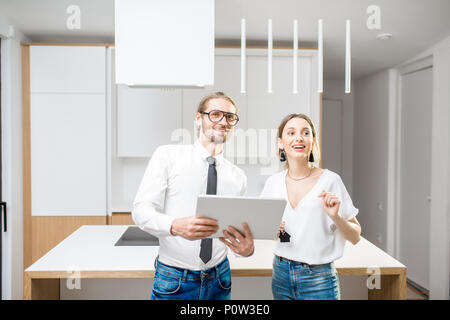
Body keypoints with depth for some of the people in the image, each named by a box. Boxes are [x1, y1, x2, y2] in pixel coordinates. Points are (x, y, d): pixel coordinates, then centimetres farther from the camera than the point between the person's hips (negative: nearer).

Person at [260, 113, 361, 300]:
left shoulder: (329, 180, -10)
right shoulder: (273, 183, -1)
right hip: (281, 273, 3)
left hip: (317, 279, -3)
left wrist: (335, 216, -22)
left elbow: (355, 237, -6)